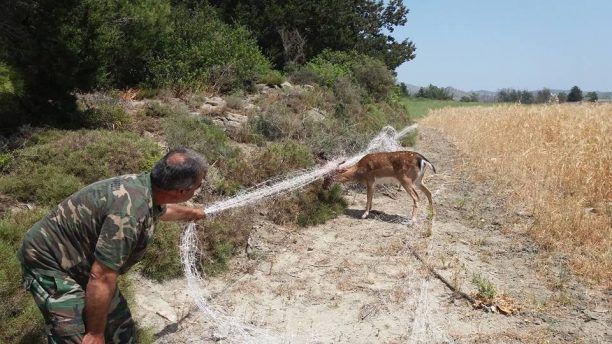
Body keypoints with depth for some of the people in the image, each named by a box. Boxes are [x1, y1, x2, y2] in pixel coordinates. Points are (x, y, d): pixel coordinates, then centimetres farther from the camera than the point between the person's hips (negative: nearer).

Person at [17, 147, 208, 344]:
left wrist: (191, 213, 38)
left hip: (83, 261, 9)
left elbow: (163, 209, 19)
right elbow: (101, 278, -31)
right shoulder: (130, 212, -36)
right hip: (52, 263, -9)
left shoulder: (145, 185, -7)